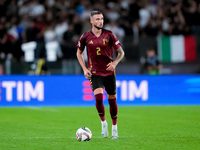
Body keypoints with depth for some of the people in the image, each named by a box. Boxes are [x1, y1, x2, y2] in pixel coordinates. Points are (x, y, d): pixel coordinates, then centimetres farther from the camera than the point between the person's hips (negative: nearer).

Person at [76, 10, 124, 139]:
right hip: (95, 73, -1)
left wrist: (115, 63, -15)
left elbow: (121, 52, 3)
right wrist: (85, 69, 2)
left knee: (112, 100, 7)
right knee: (99, 98, -20)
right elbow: (79, 53, 14)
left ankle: (114, 127, 25)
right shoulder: (86, 37, -1)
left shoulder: (109, 35, -3)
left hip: (109, 72, 1)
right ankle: (103, 123, 5)